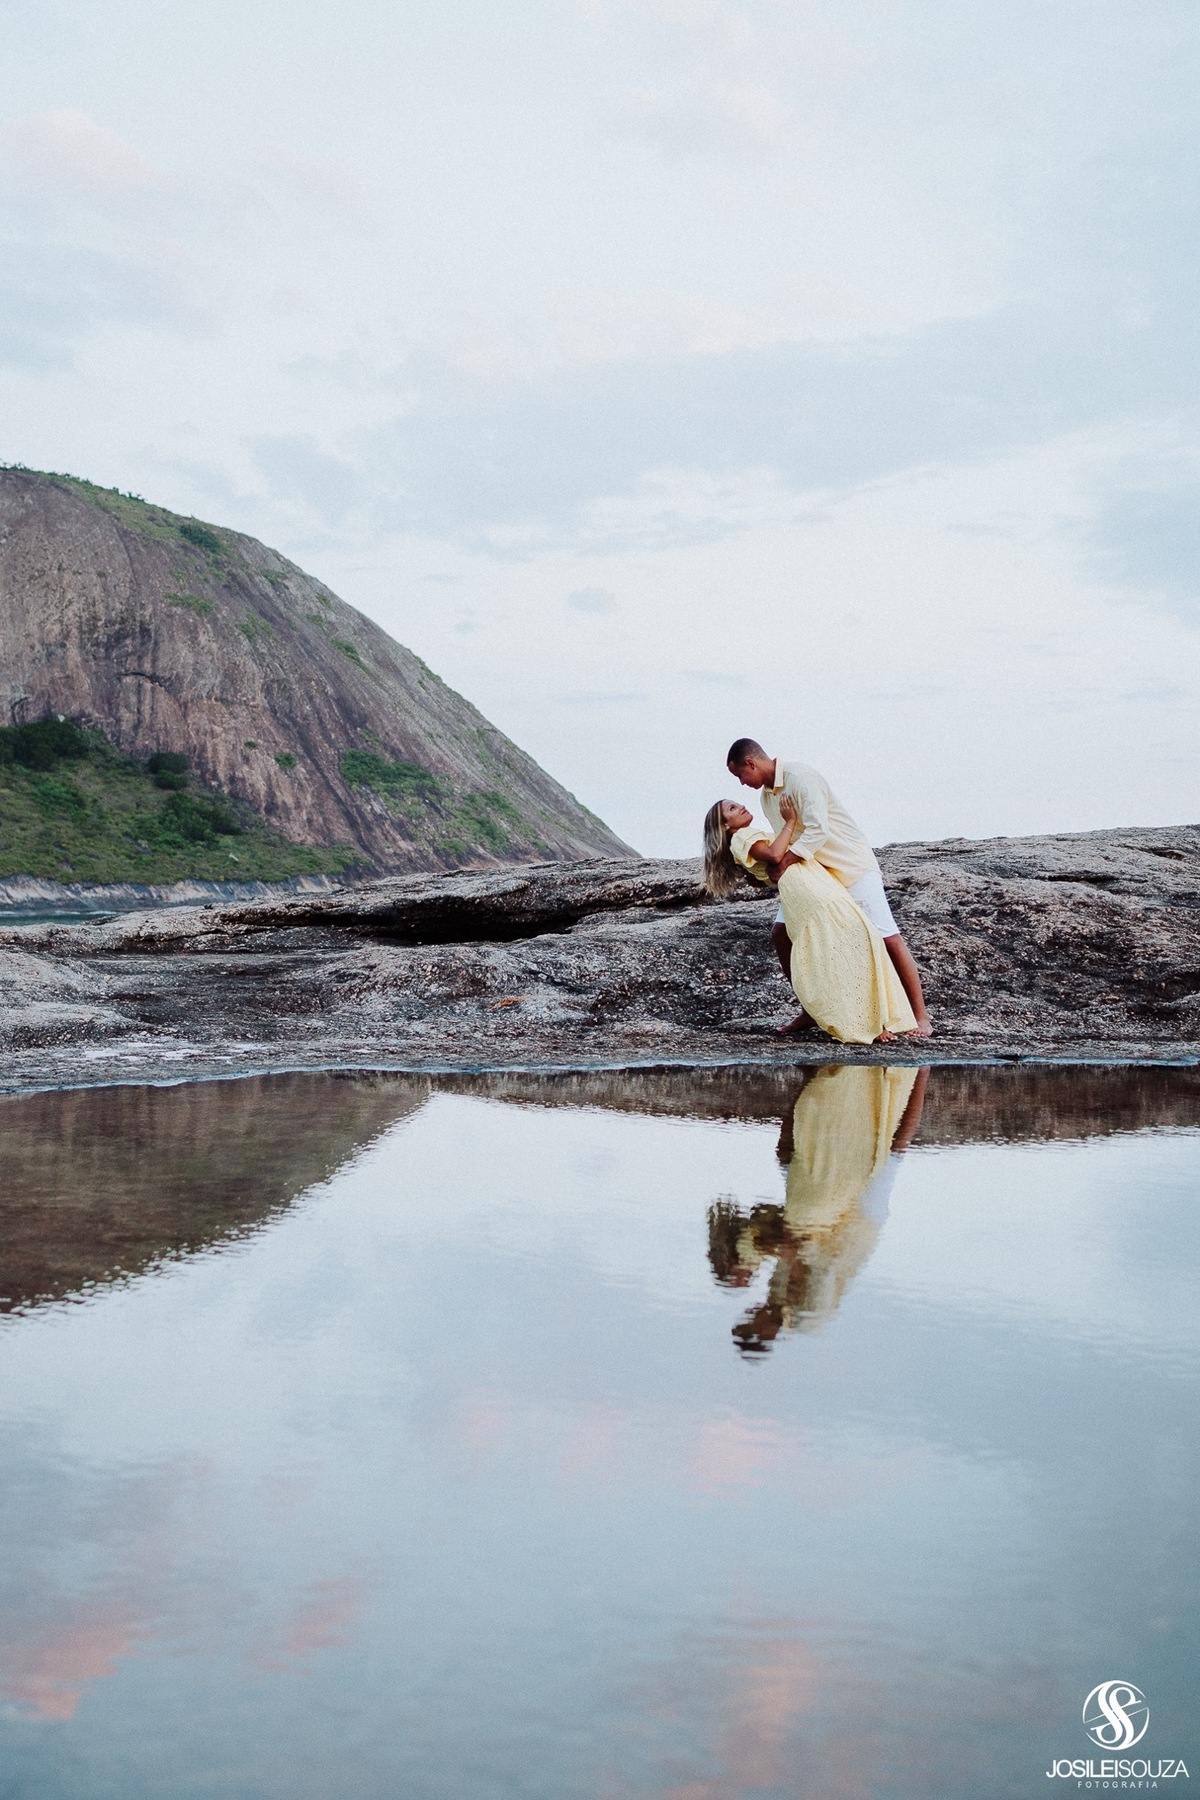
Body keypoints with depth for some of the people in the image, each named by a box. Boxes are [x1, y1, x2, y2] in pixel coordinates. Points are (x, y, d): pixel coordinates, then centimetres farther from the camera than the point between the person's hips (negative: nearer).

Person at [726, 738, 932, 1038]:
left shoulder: (800, 778, -21)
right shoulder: (767, 795, 7)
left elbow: (817, 831, -30)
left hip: (852, 867, -9)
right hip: (813, 874, 9)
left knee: (887, 938, -10)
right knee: (781, 933, -1)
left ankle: (920, 1015, -1)